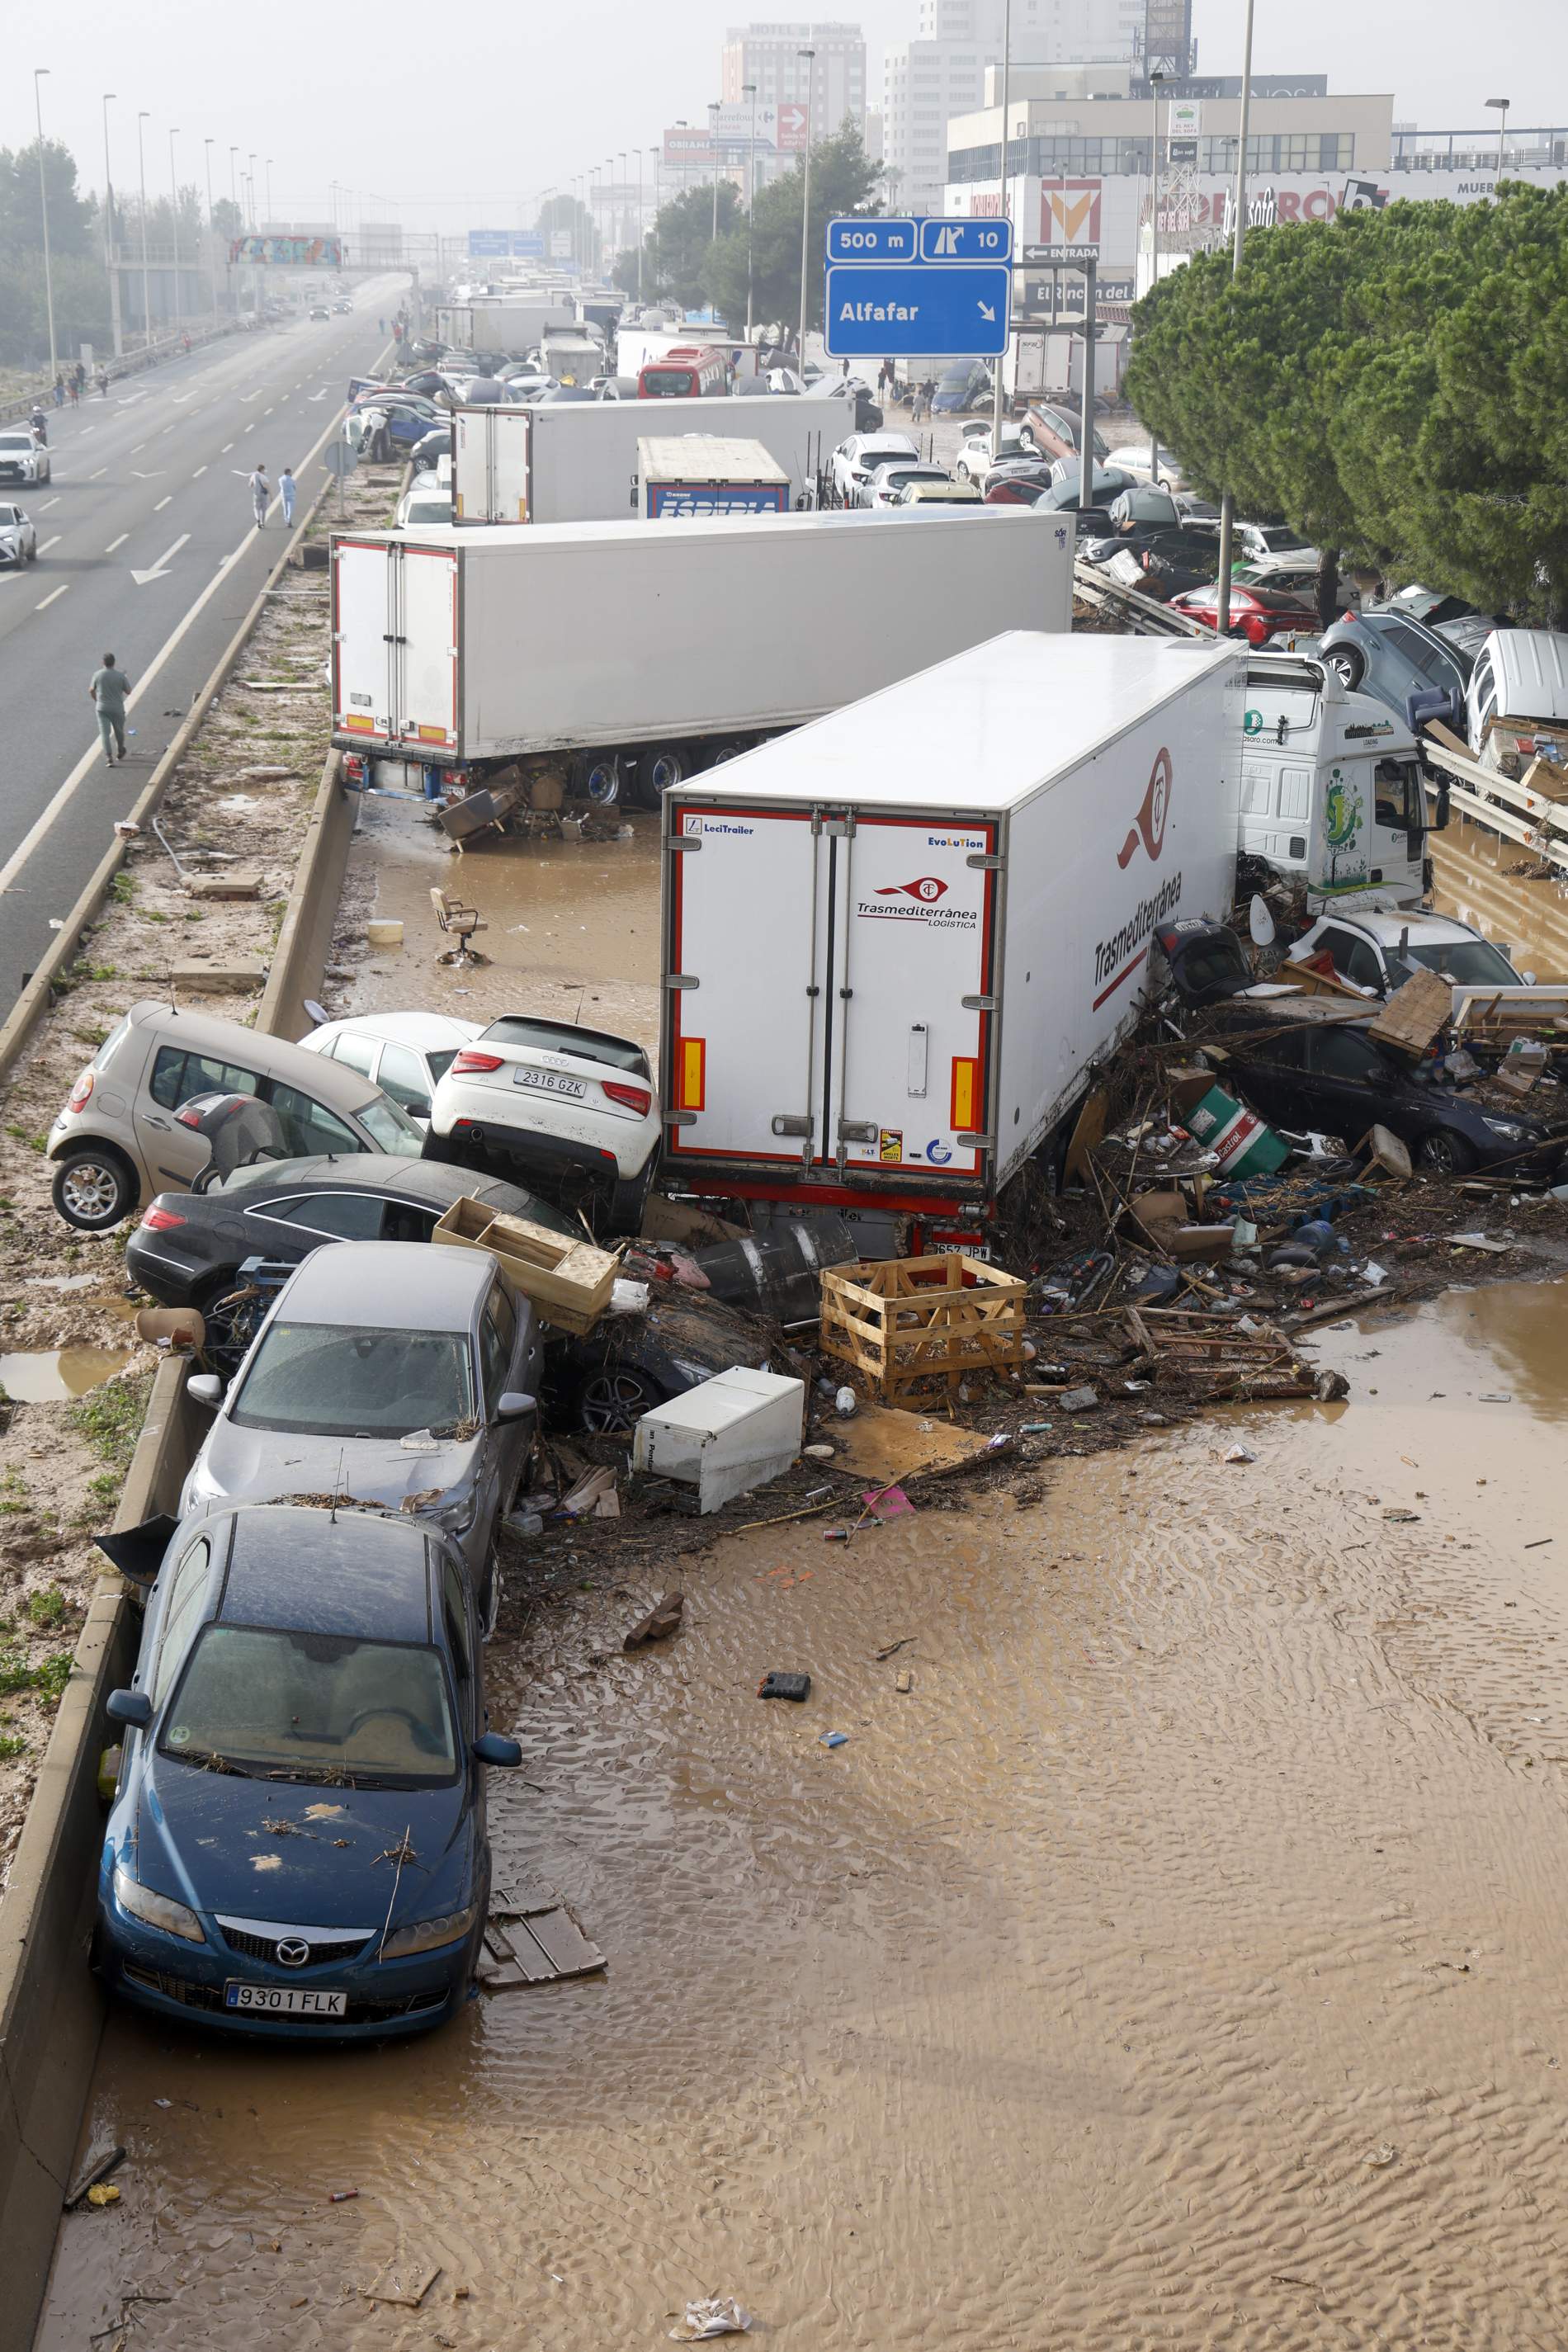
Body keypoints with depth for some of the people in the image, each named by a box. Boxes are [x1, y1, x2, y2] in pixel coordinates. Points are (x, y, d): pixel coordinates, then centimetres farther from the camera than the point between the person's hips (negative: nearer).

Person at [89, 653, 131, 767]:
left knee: (104, 733, 0)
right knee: (119, 731, 21)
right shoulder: (120, 676, -12)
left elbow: (91, 690, 5)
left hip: (102, 708, 0)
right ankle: (120, 752, 40)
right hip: (117, 709, 0)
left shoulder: (97, 675, -8)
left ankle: (109, 757, -11)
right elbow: (128, 691, -2)